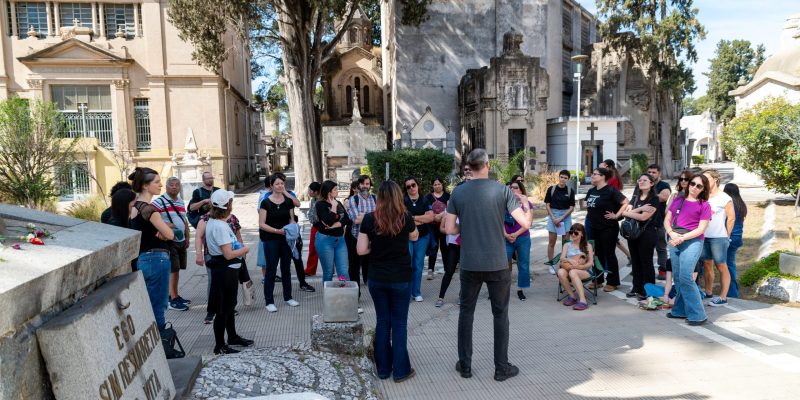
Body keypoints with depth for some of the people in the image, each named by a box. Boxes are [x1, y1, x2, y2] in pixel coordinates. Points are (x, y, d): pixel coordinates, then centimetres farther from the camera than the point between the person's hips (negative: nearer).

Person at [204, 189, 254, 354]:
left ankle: (232, 336, 37)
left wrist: (240, 249, 7)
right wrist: (244, 250, -9)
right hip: (225, 271, -11)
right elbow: (228, 254, -25)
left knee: (230, 305, 22)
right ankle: (220, 346, 12)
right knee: (223, 309, 1)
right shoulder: (219, 226, -23)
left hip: (227, 270, 11)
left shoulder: (213, 222, 8)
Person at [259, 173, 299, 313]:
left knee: (286, 268, 14)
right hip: (271, 240, -4)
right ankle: (269, 301, 8)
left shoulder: (288, 201, 4)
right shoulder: (266, 202, -8)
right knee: (271, 270, 0)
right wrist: (277, 230, -20)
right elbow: (261, 224, -10)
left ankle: (288, 297, 26)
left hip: (286, 239, 4)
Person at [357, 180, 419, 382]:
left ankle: (383, 368, 24)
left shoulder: (369, 218, -8)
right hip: (401, 279, -1)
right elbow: (414, 236, 11)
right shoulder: (405, 217, -10)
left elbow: (361, 250, -8)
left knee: (382, 322, 15)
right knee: (399, 323, 10)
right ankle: (401, 370, 16)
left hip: (376, 279, 2)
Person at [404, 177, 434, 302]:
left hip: (422, 237, 2)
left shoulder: (425, 201, 5)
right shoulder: (403, 201, -1)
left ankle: (416, 292, 19)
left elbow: (431, 217, -6)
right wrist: (422, 219, -9)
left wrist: (413, 217, -10)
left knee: (418, 265, 7)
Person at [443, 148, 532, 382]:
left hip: (469, 264, 1)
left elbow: (449, 229, -4)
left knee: (466, 312, 15)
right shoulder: (502, 190, -8)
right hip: (497, 264, -1)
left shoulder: (458, 192, -3)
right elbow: (525, 224, -10)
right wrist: (527, 206, 10)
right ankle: (501, 367, 21)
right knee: (500, 314, 12)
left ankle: (465, 365, 23)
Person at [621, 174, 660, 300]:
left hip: (647, 234, -6)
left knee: (646, 262, 1)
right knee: (635, 261, 11)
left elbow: (643, 217, -17)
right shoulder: (635, 197, 13)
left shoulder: (654, 199, -8)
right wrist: (640, 209, -17)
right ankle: (637, 288, 20)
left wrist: (626, 213, -6)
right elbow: (627, 211, 0)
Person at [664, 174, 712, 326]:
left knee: (686, 277, -15)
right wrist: (672, 234, -8)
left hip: (692, 242, -5)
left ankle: (697, 314, -7)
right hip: (674, 242, 5)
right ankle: (680, 310, 18)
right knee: (677, 277, 8)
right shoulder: (678, 199, 14)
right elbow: (667, 220, 11)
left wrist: (682, 237, -15)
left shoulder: (704, 205, 1)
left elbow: (701, 229, -6)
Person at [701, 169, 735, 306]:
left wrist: (727, 236, 0)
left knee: (721, 267, -1)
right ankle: (707, 292, 24)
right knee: (707, 264, 13)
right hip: (704, 237, 6)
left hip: (718, 237, -6)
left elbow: (731, 218, -4)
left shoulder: (724, 198, -6)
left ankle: (723, 297, 3)